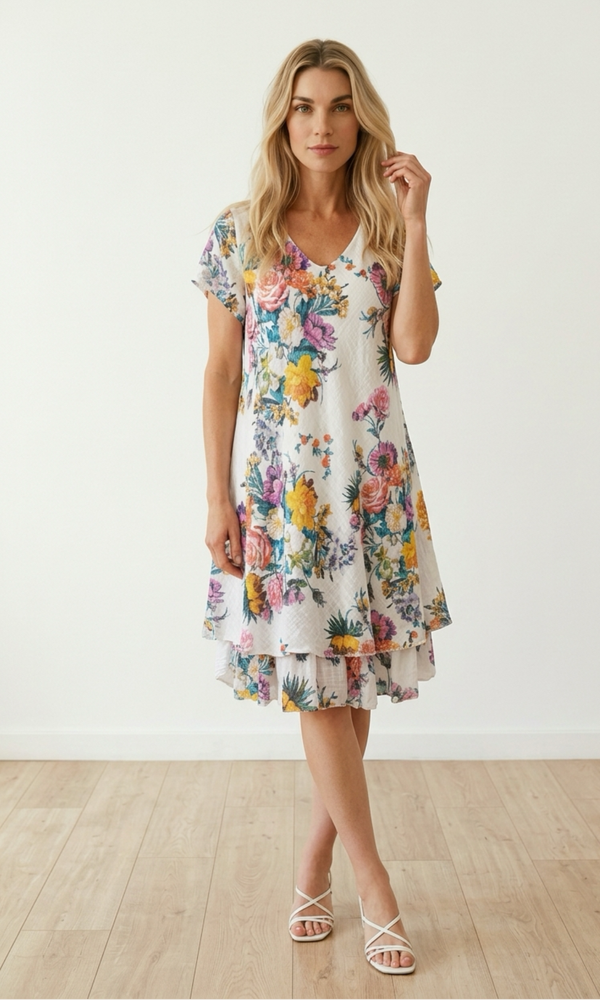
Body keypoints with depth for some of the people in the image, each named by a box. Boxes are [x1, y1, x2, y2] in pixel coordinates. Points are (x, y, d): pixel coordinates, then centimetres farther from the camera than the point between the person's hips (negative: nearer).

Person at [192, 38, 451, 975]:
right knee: (315, 681, -1)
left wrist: (413, 221, -10)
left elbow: (415, 344, -9)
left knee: (351, 674, 6)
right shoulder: (240, 230, 2)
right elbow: (221, 373, 1)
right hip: (279, 478, -2)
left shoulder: (386, 228, 7)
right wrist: (218, 498, -3)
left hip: (374, 479, 2)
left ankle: (315, 866, 24)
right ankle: (373, 885, 15)